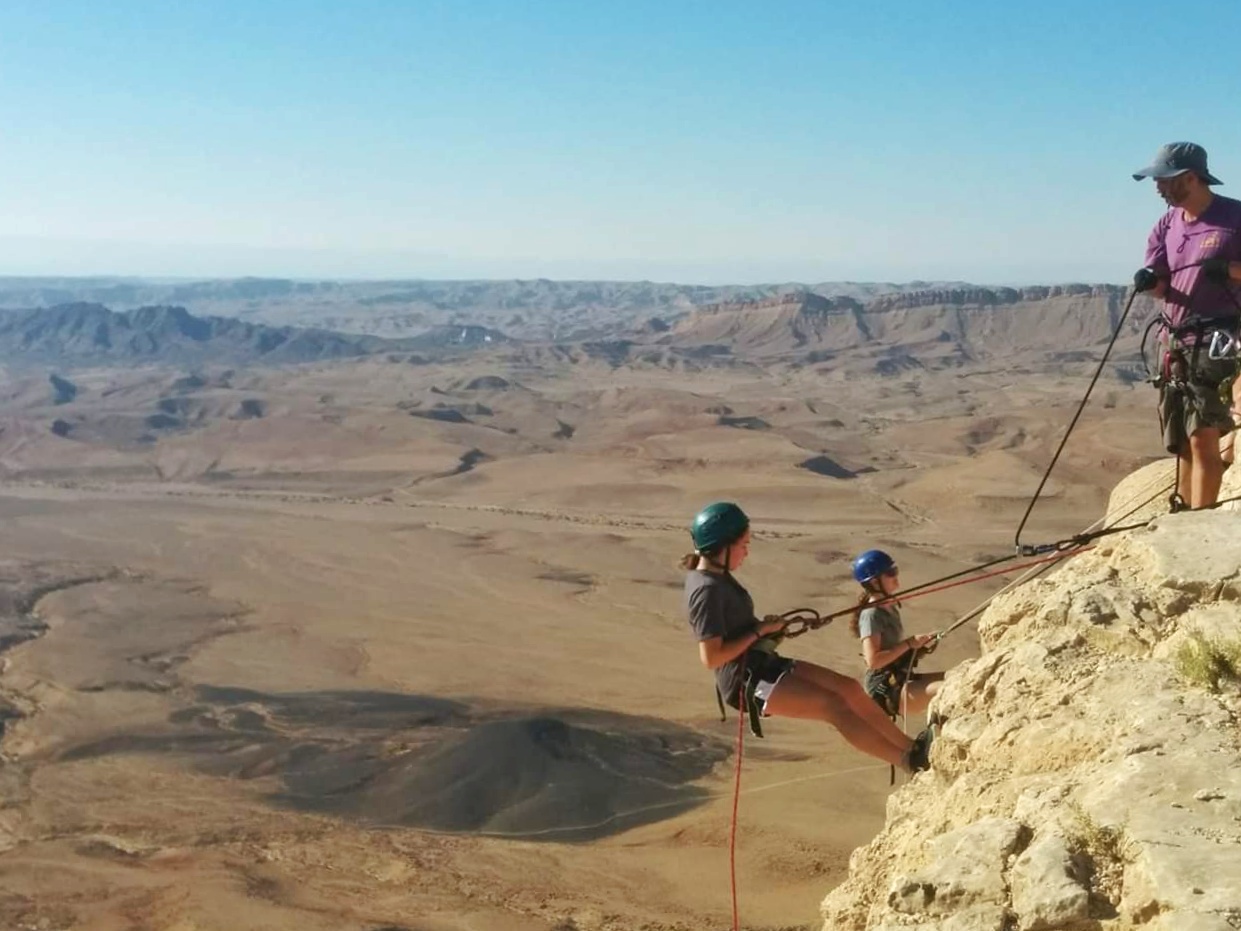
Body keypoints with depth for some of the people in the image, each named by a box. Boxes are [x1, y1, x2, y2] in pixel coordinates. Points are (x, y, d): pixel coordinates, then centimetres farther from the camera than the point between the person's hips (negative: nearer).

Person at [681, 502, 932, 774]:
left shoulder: (716, 576, 11)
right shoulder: (707, 589, -19)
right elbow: (711, 657, -24)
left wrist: (765, 627, 5)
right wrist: (759, 632, -16)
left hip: (763, 666, 10)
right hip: (746, 682, -10)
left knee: (849, 688, 1)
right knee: (834, 704, -18)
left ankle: (910, 747, 2)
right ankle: (912, 761, -17)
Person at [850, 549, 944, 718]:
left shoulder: (891, 607, 12)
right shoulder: (872, 614, -15)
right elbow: (873, 660, -23)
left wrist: (918, 645, 6)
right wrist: (909, 644, -19)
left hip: (901, 680, 10)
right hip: (885, 690, -10)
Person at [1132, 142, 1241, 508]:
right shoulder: (1168, 224, 11)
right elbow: (1162, 284, 8)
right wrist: (1150, 281, -13)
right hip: (1176, 342, 7)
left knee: (1202, 438, -12)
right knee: (1182, 443, 14)